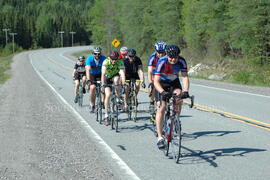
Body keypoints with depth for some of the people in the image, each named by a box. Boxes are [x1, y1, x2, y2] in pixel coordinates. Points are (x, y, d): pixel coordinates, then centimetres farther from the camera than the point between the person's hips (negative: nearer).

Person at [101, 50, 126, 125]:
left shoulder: (120, 62, -27)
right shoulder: (106, 62, -28)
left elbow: (122, 73, -37)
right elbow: (103, 74, -37)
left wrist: (124, 83, -51)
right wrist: (103, 84, -49)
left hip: (115, 76, 1)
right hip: (107, 77, -1)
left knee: (116, 79, -36)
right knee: (108, 95, -16)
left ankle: (118, 97, -15)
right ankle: (106, 116, -9)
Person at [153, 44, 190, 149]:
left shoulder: (181, 61, -23)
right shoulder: (162, 62, -30)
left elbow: (185, 77, -27)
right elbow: (156, 81, -34)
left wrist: (185, 91, -43)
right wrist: (162, 92, -51)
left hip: (174, 82, 3)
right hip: (161, 83, -3)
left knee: (179, 99, -26)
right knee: (162, 107, -17)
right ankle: (160, 137, -18)